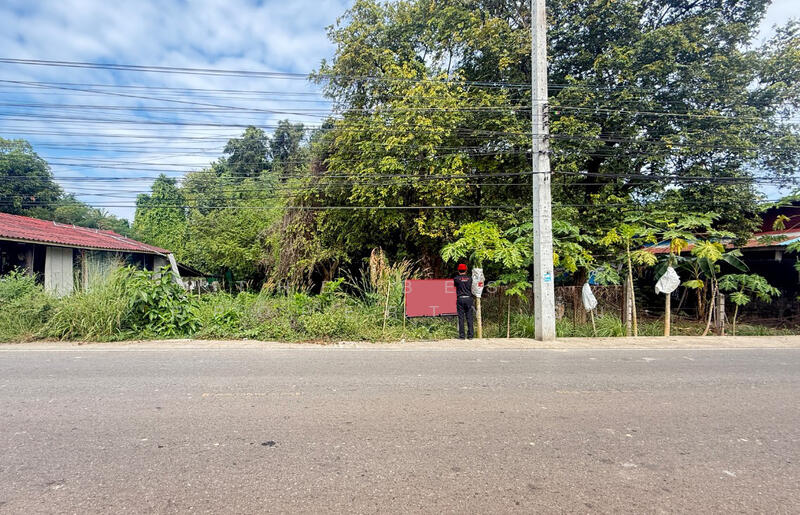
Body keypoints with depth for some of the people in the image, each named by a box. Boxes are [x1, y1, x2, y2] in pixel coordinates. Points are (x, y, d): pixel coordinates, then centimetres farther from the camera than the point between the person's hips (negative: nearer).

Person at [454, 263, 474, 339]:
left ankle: (461, 335, 0)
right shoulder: (469, 278, 6)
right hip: (468, 299, 2)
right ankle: (470, 335, 4)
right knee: (469, 317, 5)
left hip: (460, 299, -2)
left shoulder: (456, 278, -1)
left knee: (461, 318, 1)